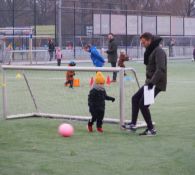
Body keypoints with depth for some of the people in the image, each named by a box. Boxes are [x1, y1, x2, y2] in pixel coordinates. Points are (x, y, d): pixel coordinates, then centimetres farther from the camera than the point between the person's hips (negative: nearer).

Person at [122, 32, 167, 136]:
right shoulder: (150, 51, 15)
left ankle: (151, 129, 1)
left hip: (157, 84, -10)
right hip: (150, 82, 10)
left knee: (143, 104, -9)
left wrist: (152, 81, -28)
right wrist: (149, 81, 10)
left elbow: (160, 69, -26)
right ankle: (133, 124, 17)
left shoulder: (158, 51, -17)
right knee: (135, 98, 13)